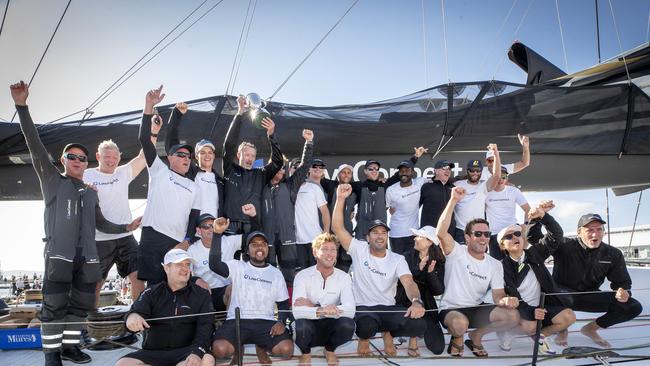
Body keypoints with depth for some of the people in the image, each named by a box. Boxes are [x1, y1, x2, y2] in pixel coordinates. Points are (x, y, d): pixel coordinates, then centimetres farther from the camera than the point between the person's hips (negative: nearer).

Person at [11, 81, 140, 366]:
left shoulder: (91, 193, 21)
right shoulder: (52, 180, 8)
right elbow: (35, 146, -3)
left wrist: (127, 227, 21)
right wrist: (22, 106, -12)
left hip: (87, 255, 5)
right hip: (59, 253, -5)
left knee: (81, 304, 8)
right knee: (55, 305, -7)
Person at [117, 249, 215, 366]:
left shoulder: (201, 294, 7)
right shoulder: (151, 293, 12)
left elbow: (205, 326, -5)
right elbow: (137, 311, -4)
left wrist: (197, 352, -24)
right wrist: (132, 316, -31)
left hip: (186, 352, -1)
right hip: (152, 353, 2)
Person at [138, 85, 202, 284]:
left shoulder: (194, 187, 23)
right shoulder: (160, 171, 13)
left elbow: (194, 218, 16)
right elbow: (144, 139, 2)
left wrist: (187, 241, -2)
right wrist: (149, 106, -6)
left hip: (179, 242, 3)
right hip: (152, 235, -3)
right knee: (153, 284, -8)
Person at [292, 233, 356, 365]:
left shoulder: (343, 277, -7)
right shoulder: (303, 276, -12)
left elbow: (350, 310, -24)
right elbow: (297, 311, -26)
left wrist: (312, 307, -30)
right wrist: (320, 311, -47)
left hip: (330, 326, 2)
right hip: (310, 326, -2)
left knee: (348, 324, -30)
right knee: (302, 325, -36)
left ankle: (330, 350, 6)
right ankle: (305, 353, 2)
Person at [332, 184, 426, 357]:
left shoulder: (397, 259, 1)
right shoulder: (359, 250, -2)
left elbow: (409, 283, -16)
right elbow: (337, 228, -13)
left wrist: (416, 302, -39)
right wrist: (340, 199, -23)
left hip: (388, 308, 2)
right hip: (363, 308, -2)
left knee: (419, 325, -24)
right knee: (367, 326, -38)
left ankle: (387, 333, 11)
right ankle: (364, 338, 5)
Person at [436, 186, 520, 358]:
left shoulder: (495, 265, 2)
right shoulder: (457, 252, -12)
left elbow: (497, 296, -2)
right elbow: (441, 232, -31)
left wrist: (506, 300, -29)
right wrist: (454, 200, -37)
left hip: (478, 309, 5)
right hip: (451, 309, -5)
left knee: (513, 316, -17)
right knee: (460, 323, -39)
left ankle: (476, 335, 10)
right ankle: (458, 338, 2)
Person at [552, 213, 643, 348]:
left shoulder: (613, 254, -4)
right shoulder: (565, 246, -19)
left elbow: (622, 282, 6)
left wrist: (624, 293, -19)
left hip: (590, 298, 5)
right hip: (563, 293, -5)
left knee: (634, 307, -8)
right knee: (563, 298, -43)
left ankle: (591, 328, 12)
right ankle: (562, 329, -6)